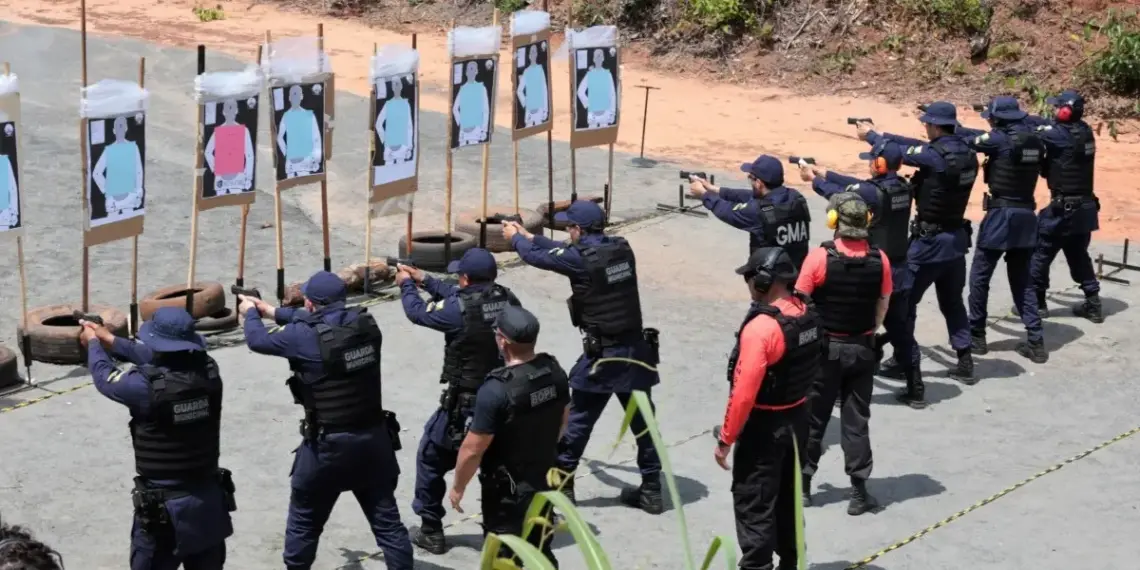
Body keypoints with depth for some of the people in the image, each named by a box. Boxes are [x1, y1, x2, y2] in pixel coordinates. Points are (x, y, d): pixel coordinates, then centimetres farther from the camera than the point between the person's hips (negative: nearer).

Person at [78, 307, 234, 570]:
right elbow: (164, 360, 12)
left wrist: (93, 343, 20)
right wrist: (111, 340, 22)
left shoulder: (147, 386, -21)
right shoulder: (208, 372, -7)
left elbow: (105, 377, -1)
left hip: (164, 507, -5)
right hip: (210, 499, 5)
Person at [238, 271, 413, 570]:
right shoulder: (365, 324, 0)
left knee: (304, 521, 15)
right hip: (374, 439, 4)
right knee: (387, 519, 10)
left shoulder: (305, 337, -15)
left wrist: (250, 313, 24)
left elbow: (259, 341, 2)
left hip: (328, 445, -4)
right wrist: (272, 311, 29)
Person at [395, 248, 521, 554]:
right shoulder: (507, 299, -4)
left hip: (466, 404, -5)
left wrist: (407, 284, 18)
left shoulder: (458, 310, -21)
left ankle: (431, 532, 20)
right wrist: (426, 280, 21)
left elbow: (417, 311, -2)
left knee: (431, 458, 15)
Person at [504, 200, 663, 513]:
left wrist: (515, 238, 22)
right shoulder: (621, 248, 4)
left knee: (578, 422, 10)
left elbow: (537, 257, 0)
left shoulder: (581, 259, -15)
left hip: (602, 355, -6)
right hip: (637, 350, 6)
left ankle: (561, 483, 21)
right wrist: (528, 235, 28)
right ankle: (651, 490, 16)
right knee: (643, 422, 11)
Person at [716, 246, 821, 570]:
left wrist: (726, 439, -17)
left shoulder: (761, 327, -26)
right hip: (798, 418, 9)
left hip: (765, 426, -9)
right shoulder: (807, 313, -2)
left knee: (754, 505, 0)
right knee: (788, 496, 22)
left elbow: (744, 393, -26)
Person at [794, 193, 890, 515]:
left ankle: (802, 483, 21)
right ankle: (859, 492, 10)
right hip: (862, 349, 2)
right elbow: (883, 305, 1)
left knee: (813, 417, 11)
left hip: (825, 347, -2)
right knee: (857, 419, 9)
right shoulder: (879, 260, -7)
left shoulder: (820, 257, -17)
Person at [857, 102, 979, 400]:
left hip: (929, 241, -8)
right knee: (952, 302, 22)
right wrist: (880, 134, 13)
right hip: (957, 238, 8)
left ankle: (906, 364, 3)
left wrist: (871, 135, 10)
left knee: (902, 305, 2)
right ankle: (964, 364, 25)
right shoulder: (966, 153, 1)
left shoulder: (934, 155, -21)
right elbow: (913, 146, 9)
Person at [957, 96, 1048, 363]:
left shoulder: (1000, 139, -14)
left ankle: (976, 336, 15)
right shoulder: (1034, 140, 6)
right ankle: (1035, 341, 8)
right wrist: (960, 130, 14)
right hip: (1026, 216, 6)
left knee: (980, 277, 9)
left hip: (1001, 216, -6)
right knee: (1022, 280, 14)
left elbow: (965, 140, -6)